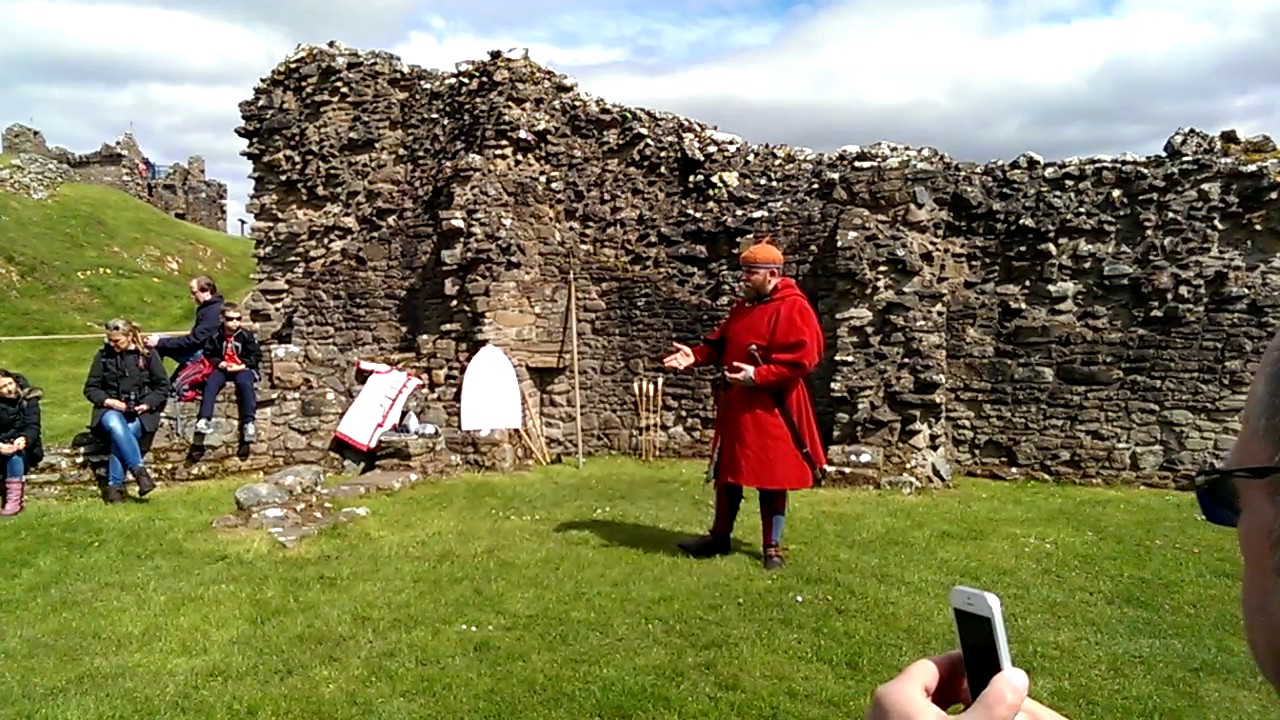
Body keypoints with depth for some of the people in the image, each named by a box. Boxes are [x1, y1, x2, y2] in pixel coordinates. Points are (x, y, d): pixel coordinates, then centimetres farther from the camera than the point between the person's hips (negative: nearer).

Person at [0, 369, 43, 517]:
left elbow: (33, 426, -15)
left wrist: (24, 439, -38)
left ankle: (14, 500, -33)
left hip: (25, 449, -1)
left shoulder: (28, 399, -5)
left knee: (15, 452, -33)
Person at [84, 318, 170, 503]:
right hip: (111, 410, 1)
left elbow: (163, 388, 7)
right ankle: (140, 471, -36)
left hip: (140, 412, -1)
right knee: (115, 426, -36)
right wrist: (108, 401, -9)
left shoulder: (148, 354, 4)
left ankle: (115, 485, -26)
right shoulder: (103, 355, 8)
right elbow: (90, 388, 11)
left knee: (121, 435, -32)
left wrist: (147, 405, -10)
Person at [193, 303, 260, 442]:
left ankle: (248, 423, -40)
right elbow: (208, 354, 9)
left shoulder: (247, 335, -4)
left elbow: (256, 356, -3)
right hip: (222, 368, 3)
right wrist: (218, 363, -11)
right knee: (211, 383, -25)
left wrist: (242, 366, -17)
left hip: (242, 368, -3)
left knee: (245, 384, -31)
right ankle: (204, 419, -29)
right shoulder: (216, 335, 1)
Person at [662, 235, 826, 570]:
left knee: (771, 479, 2)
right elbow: (722, 344, 19)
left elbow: (800, 359, -22)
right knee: (727, 473, 16)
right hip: (735, 404, 8)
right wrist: (696, 355, 1)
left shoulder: (793, 309, -14)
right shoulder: (743, 306, 13)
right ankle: (719, 536, 29)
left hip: (770, 409, -8)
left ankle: (772, 547, 15)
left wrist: (758, 376, -27)